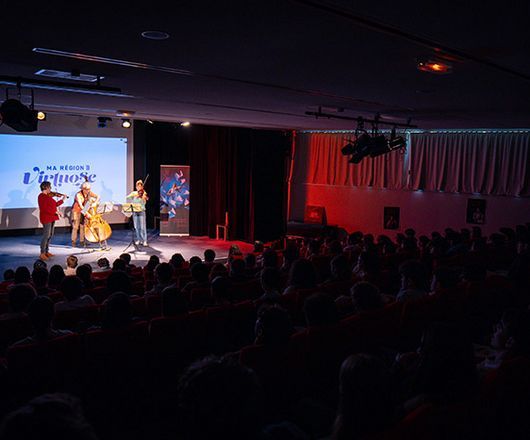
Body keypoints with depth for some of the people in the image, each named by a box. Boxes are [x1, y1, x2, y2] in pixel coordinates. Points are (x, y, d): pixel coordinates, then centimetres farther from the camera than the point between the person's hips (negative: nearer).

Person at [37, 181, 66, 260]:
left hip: (51, 217, 9)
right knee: (46, 236, -10)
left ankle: (47, 251, 22)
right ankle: (42, 253, -6)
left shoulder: (48, 196, 12)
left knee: (50, 235, 13)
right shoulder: (41, 196, -13)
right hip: (46, 218, -9)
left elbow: (54, 204, 18)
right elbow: (45, 208, -22)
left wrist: (62, 200, 16)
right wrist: (55, 212, -21)